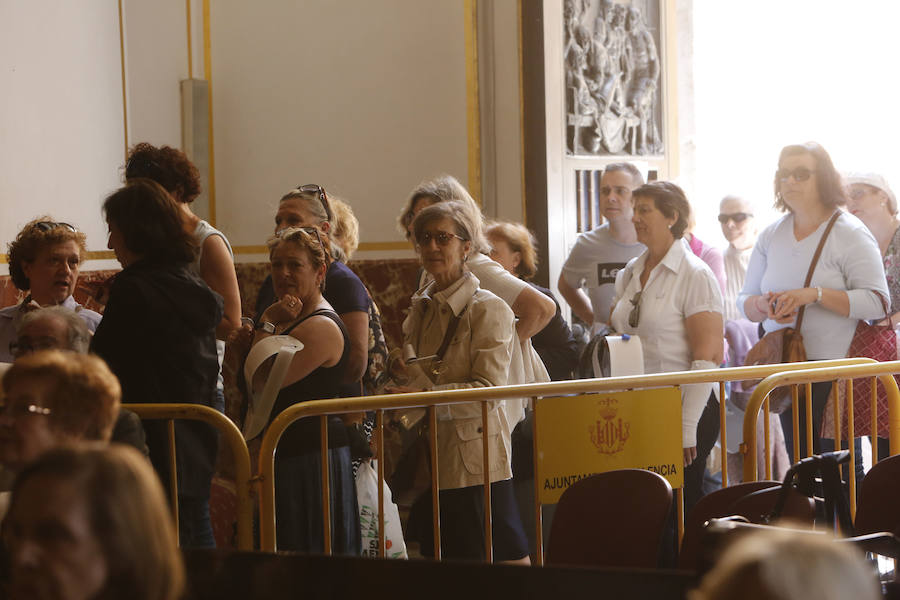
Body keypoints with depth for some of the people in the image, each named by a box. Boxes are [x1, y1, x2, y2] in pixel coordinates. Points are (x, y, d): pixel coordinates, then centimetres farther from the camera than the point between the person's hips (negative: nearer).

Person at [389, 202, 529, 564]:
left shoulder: (488, 310, -9)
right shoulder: (421, 308, 14)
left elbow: (488, 390, -18)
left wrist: (425, 396, -25)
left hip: (475, 459, -7)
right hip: (431, 459, 7)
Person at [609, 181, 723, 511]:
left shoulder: (695, 276, -9)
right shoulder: (630, 273, 12)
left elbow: (708, 358, -14)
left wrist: (687, 427, -17)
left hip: (682, 408, -6)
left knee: (683, 504, -3)